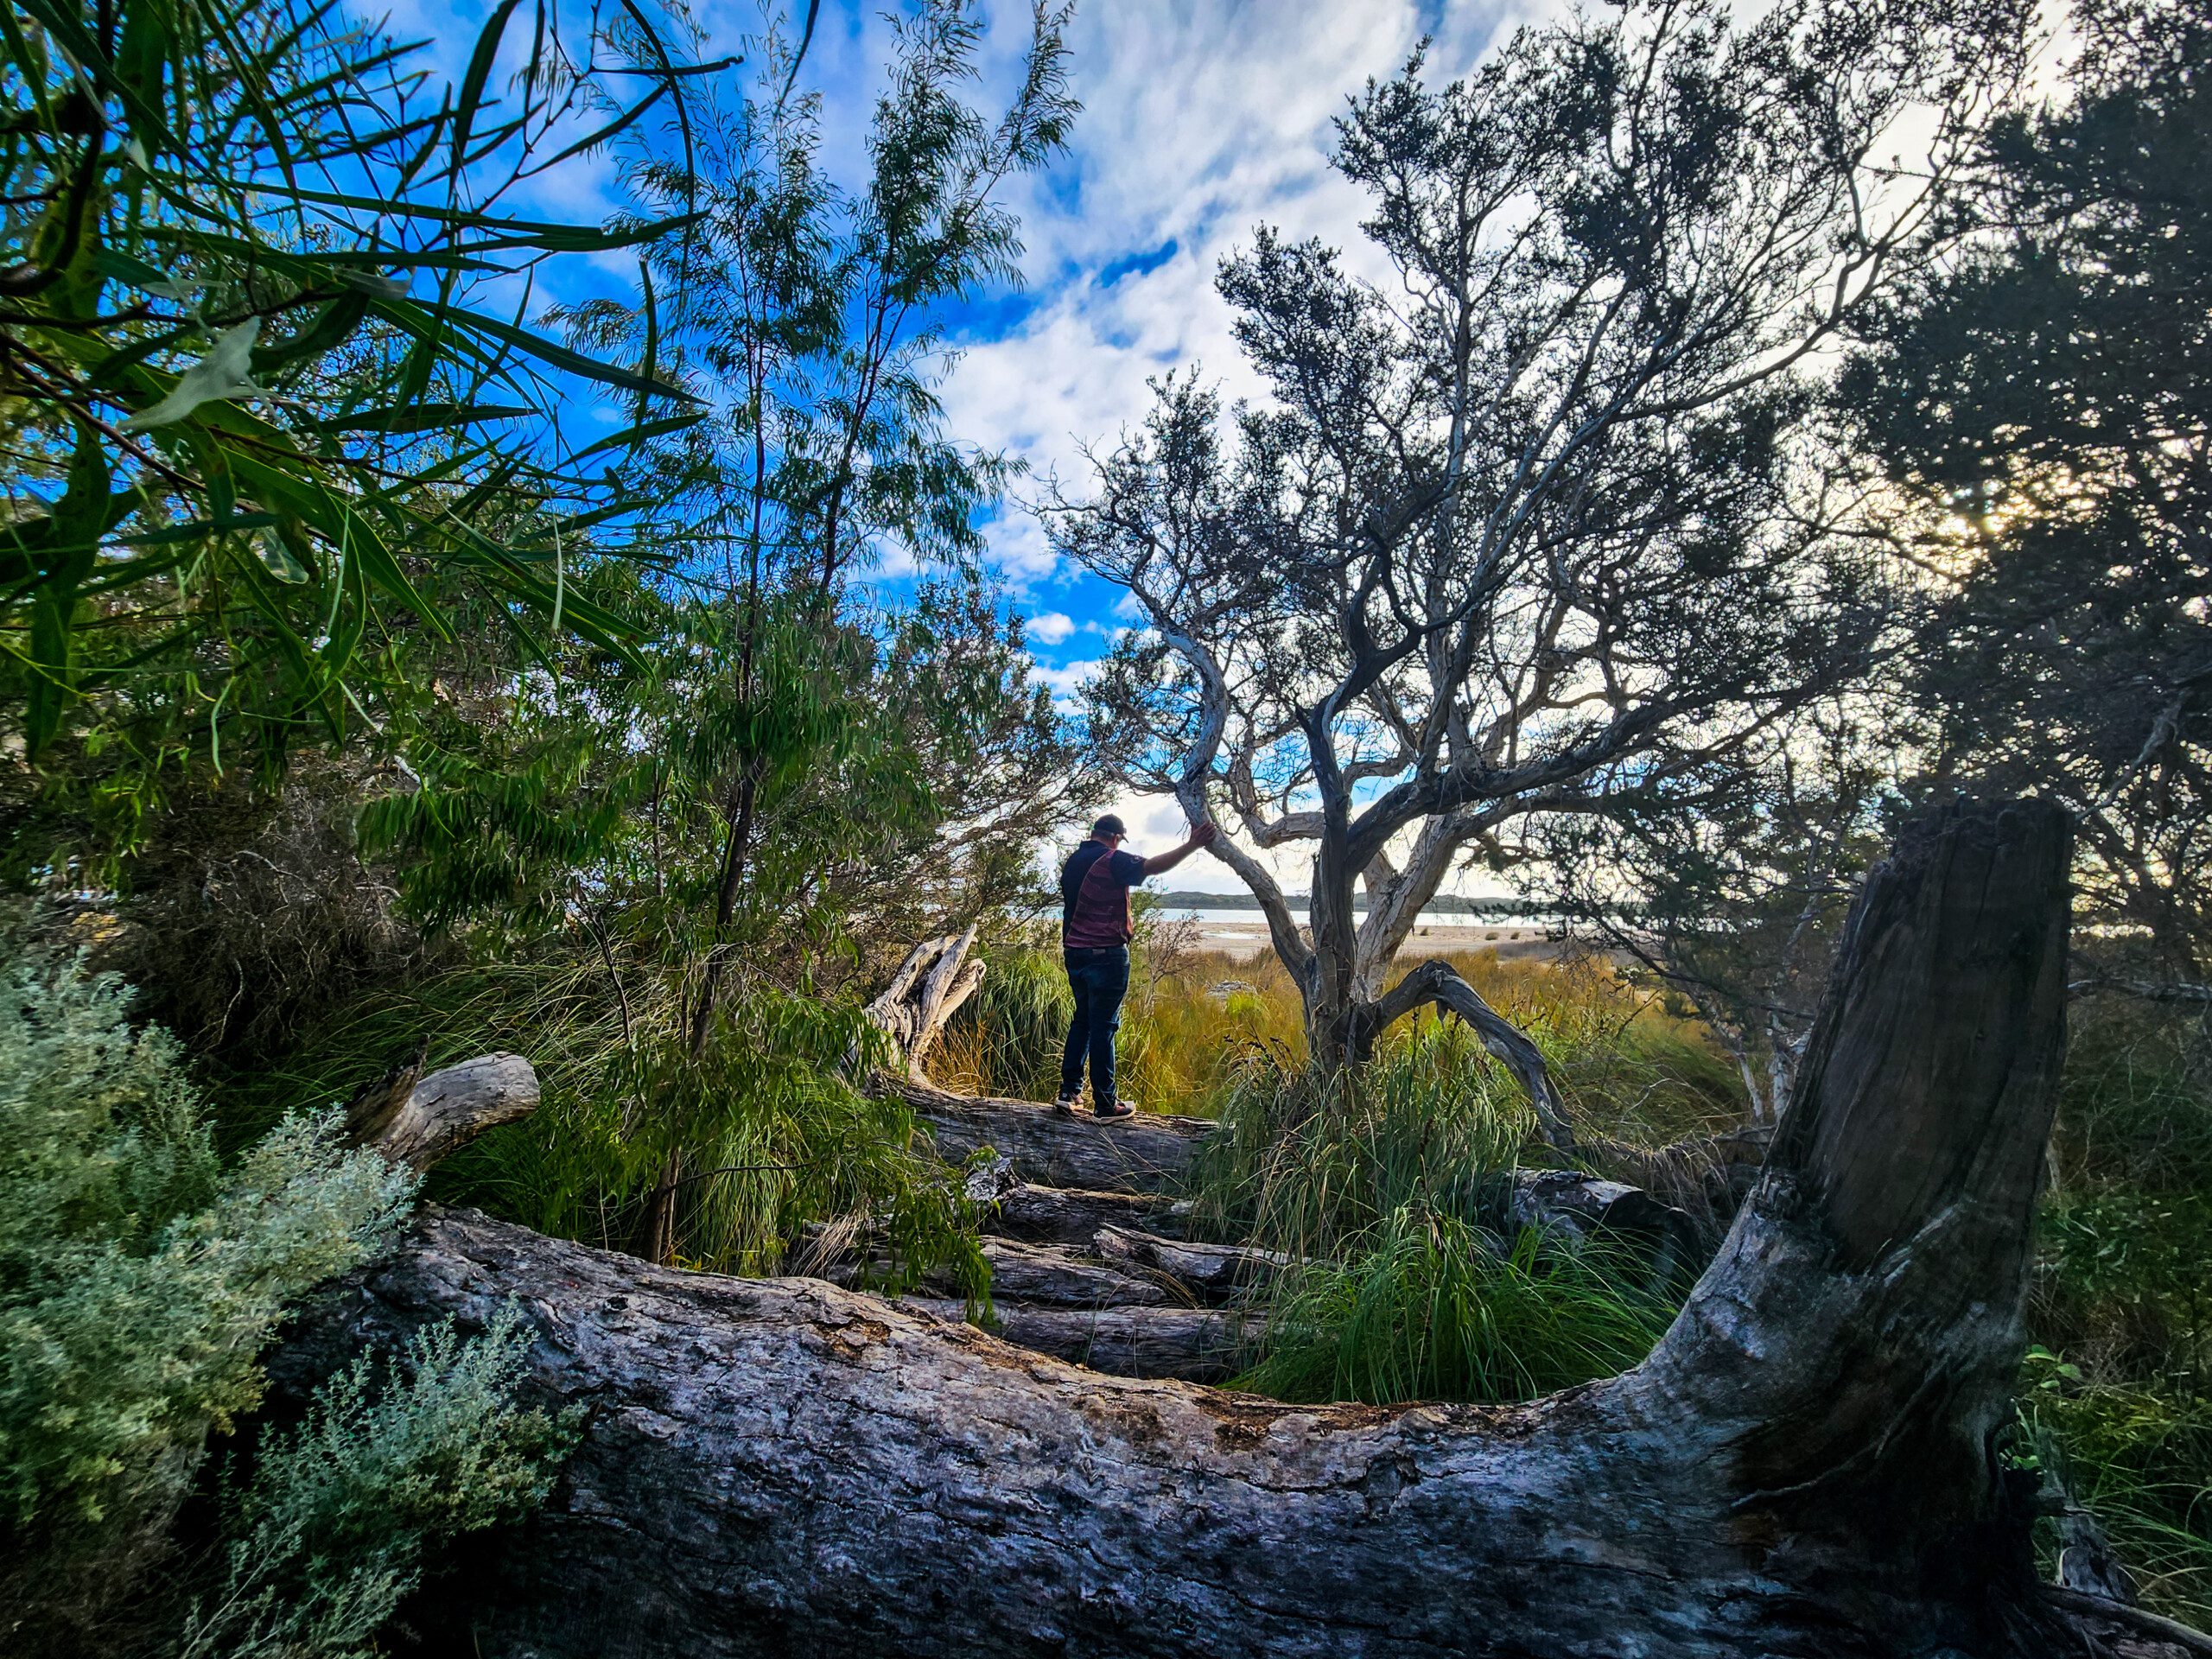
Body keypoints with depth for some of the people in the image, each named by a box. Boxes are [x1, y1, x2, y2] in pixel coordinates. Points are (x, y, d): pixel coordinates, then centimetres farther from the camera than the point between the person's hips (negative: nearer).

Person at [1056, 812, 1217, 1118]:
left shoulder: (1072, 862, 13)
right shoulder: (1112, 861, -13)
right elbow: (1152, 865, -25)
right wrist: (1191, 845, -25)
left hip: (1074, 953, 8)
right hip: (1106, 954, -8)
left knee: (1082, 1020, 18)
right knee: (1103, 1026, -1)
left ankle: (1069, 1091, 17)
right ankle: (1105, 1103, 7)